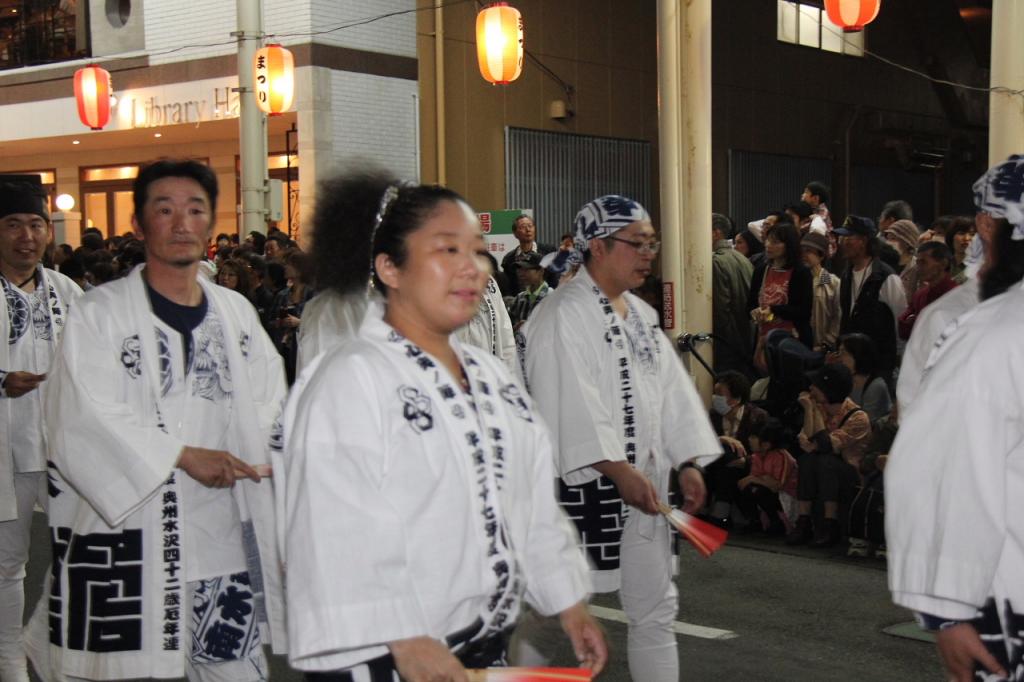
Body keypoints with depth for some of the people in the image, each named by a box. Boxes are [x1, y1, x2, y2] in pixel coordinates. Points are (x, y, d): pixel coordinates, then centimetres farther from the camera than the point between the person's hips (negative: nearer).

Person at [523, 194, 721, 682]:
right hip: (584, 485, -9)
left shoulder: (640, 314, 15)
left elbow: (671, 389, 14)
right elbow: (571, 404, -21)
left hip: (644, 482, 9)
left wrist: (687, 463, 6)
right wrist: (619, 470, -24)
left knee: (655, 606, 15)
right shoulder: (564, 314, -13)